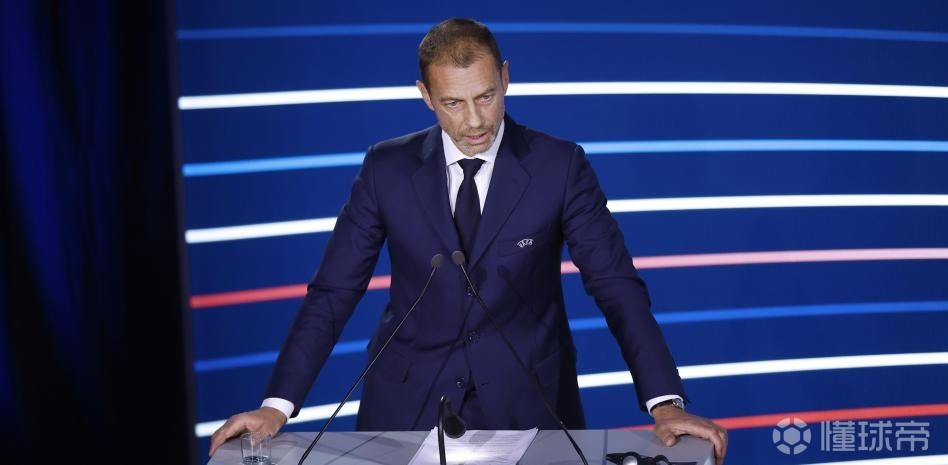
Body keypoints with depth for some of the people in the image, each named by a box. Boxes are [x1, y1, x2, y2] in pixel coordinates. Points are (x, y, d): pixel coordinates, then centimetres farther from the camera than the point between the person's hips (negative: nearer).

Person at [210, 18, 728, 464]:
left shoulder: (560, 165, -6)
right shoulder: (387, 167, -3)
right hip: (409, 403, 1)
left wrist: (665, 402, -18)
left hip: (527, 400, -1)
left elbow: (617, 285, -8)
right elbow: (332, 291, -2)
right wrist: (277, 405, -10)